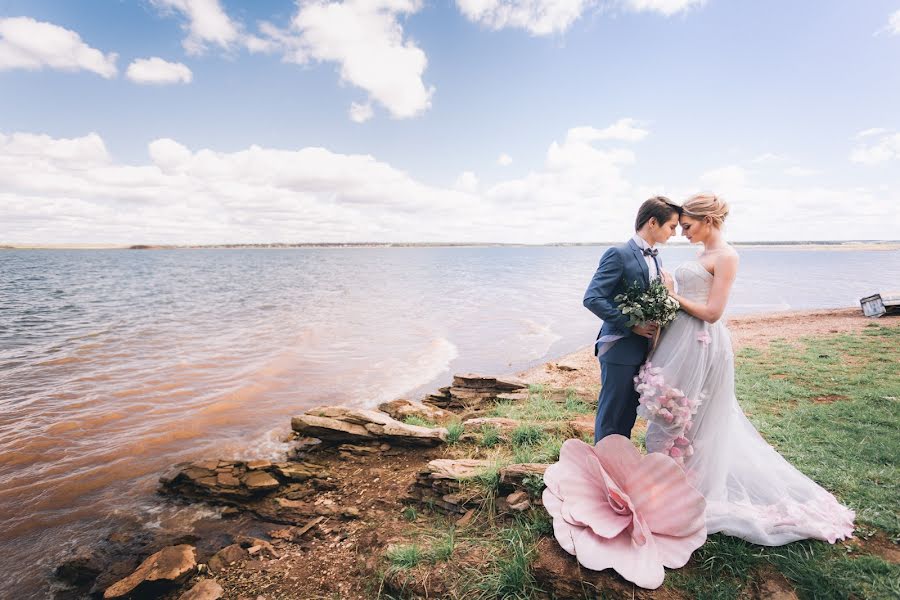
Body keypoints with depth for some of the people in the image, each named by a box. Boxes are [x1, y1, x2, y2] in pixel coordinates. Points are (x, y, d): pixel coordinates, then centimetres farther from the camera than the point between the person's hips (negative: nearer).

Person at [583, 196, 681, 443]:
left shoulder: (656, 259, 12)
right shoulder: (619, 254, -14)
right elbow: (592, 298, -21)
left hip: (644, 349, 8)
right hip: (620, 348, -8)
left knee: (629, 414, 18)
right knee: (611, 415, 4)